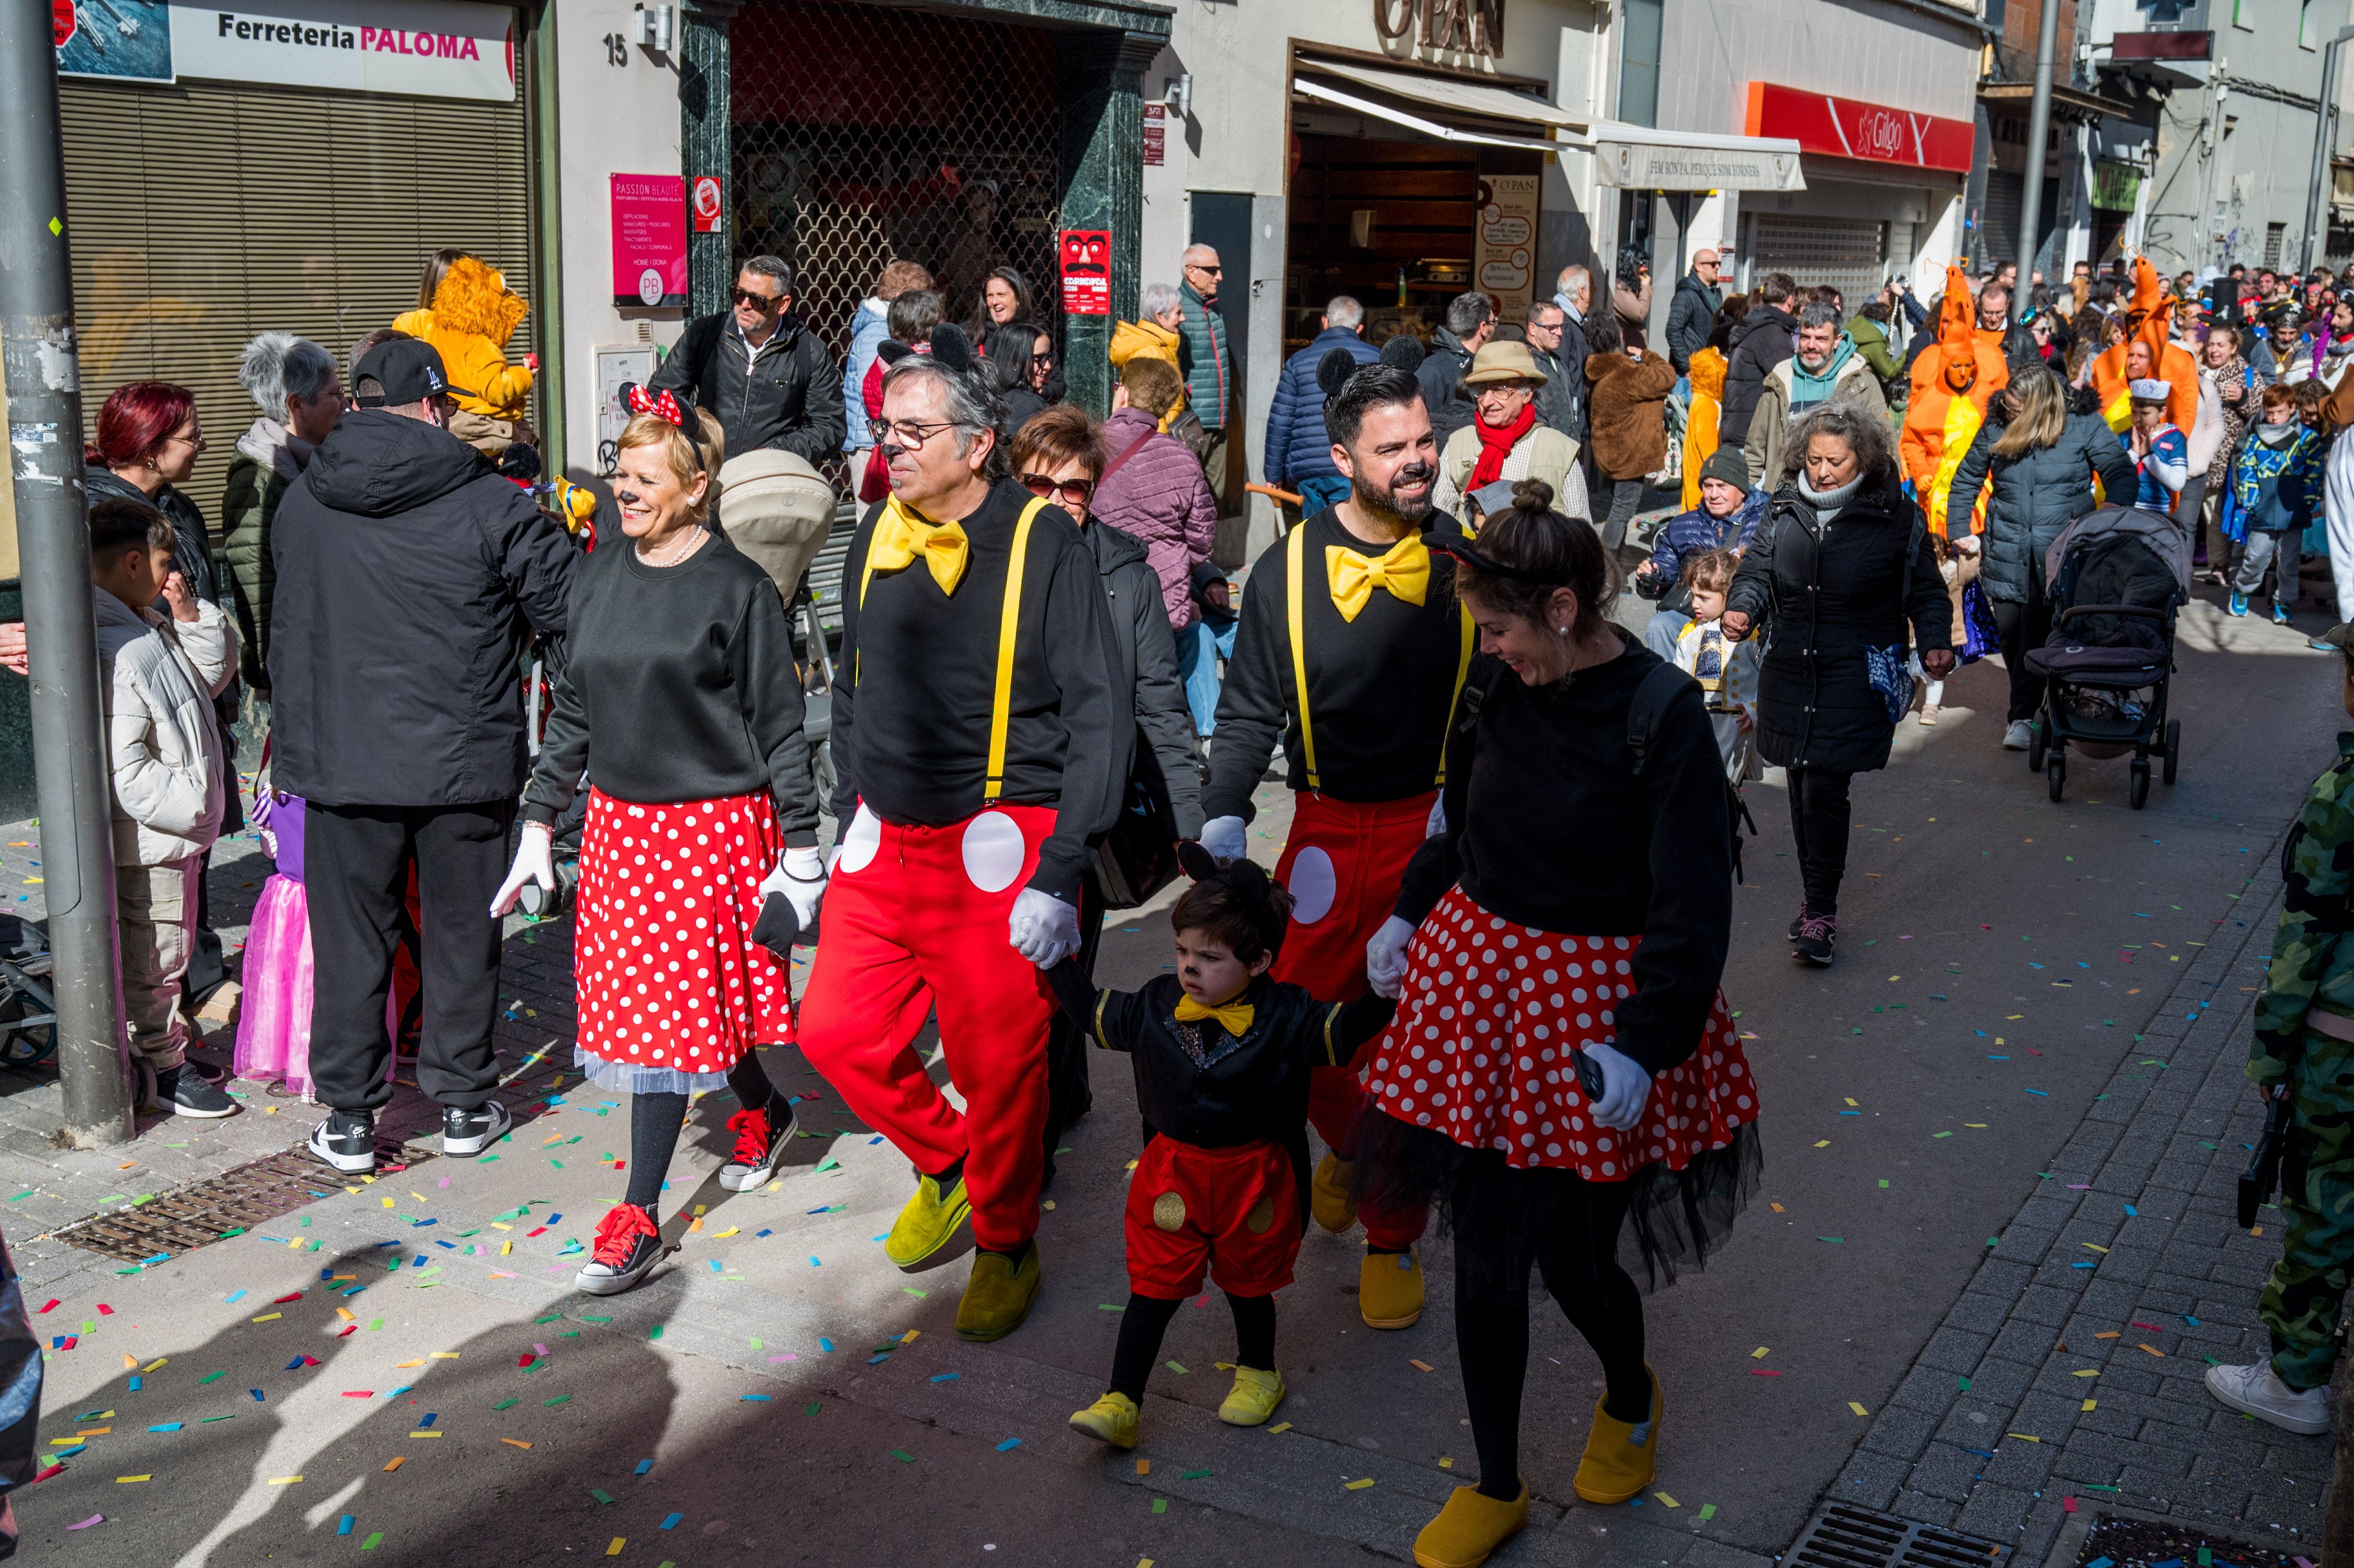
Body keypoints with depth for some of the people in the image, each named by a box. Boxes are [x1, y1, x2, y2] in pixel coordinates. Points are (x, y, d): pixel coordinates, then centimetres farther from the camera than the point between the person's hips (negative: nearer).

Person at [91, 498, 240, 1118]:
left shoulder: (151, 631, 10)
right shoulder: (110, 650, -23)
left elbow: (215, 675, 20)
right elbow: (122, 766, -27)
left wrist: (193, 618, 4)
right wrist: (189, 806, -23)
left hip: (179, 833, 10)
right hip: (148, 841, -10)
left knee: (168, 950, 20)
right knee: (153, 955, 3)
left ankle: (160, 1052, 33)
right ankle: (162, 1066, 15)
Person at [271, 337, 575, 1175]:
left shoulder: (301, 502, 2)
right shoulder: (490, 506, -11)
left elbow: (286, 621, 12)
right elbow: (568, 608, -6)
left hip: (339, 762, 2)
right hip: (465, 762, -2)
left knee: (349, 941, 10)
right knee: (461, 934, 12)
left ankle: (349, 1117, 16)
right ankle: (464, 1103, 22)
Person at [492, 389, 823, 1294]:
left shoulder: (736, 589, -9)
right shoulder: (600, 578, 8)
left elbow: (779, 726, -7)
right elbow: (571, 710, 14)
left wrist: (800, 849, -8)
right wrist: (540, 820, 12)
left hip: (714, 821, -6)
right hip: (619, 819, 6)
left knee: (663, 1011, -5)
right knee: (635, 999, 11)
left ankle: (638, 1218, 4)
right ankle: (763, 1113, 37)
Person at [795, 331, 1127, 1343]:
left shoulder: (1042, 544, -10)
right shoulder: (876, 537, 8)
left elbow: (1099, 718, -11)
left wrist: (1059, 875, -16)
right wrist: (847, 823, 16)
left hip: (997, 848, -6)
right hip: (884, 842, 6)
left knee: (1001, 1064, 2)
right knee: (836, 1031, 6)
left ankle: (1005, 1244, 26)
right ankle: (946, 1165, 33)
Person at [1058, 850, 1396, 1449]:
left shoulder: (1285, 1018, -15)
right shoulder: (1156, 1005, -4)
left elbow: (1347, 1029, -16)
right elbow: (1094, 1013, 10)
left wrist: (1388, 989, -31)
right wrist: (1056, 958, 9)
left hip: (1251, 1177, -2)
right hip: (1172, 1170, 2)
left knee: (1247, 1281, 19)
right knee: (1154, 1287, 5)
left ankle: (1258, 1373, 43)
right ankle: (1121, 1403, 10)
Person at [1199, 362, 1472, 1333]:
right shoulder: (1290, 569, -1)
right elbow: (1250, 709, 2)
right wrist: (1225, 813, -12)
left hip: (1442, 825, 0)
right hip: (1331, 830, 1)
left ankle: (1392, 1236, 19)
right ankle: (1350, 1147, 36)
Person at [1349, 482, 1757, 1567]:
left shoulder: (1661, 715, -17)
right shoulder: (1499, 681, -3)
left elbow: (1692, 908, -16)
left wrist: (1644, 1042, -20)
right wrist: (1409, 913, 18)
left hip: (1595, 1004, -4)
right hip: (1478, 975, 5)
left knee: (1575, 1257, 6)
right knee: (1485, 1260, 10)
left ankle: (1630, 1398, 43)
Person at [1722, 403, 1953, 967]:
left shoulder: (1896, 518, -2)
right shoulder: (1786, 511, 6)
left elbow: (1926, 591, 6)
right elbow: (1758, 572, 9)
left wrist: (1935, 643, -9)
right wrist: (1742, 609, -13)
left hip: (1857, 679, -4)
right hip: (1789, 672, 4)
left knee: (1824, 791, -11)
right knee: (1803, 791, 11)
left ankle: (1820, 913, -1)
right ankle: (1817, 899, 26)